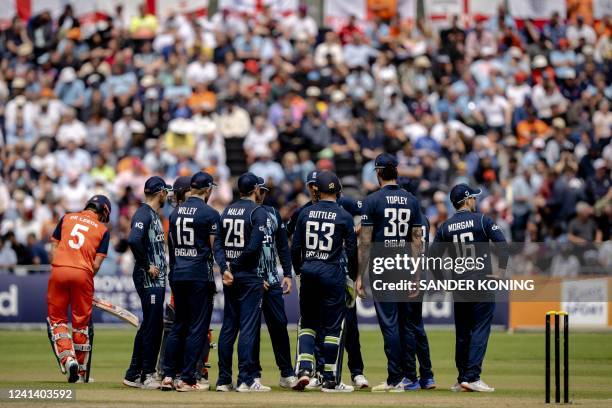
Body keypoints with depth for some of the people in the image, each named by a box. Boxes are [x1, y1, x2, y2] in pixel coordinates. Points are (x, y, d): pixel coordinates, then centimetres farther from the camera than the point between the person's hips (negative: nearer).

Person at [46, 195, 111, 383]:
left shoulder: (67, 218, 14)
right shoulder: (102, 230, 9)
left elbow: (54, 248, 8)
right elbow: (96, 264, 2)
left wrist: (56, 271, 11)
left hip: (59, 270, 1)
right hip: (83, 274, -1)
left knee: (56, 318, 8)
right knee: (81, 323, 10)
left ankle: (67, 358, -15)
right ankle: (82, 373, 17)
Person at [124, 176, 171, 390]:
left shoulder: (154, 214, 20)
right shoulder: (143, 213, -12)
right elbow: (133, 240, -27)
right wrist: (147, 266, -20)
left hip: (157, 278, 10)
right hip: (148, 278, -10)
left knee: (151, 325, 12)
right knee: (152, 324, -8)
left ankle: (134, 374, 17)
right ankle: (147, 375, -5)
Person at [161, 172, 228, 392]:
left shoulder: (175, 212, 11)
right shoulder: (209, 213, -7)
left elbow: (171, 245, 15)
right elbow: (216, 245, -13)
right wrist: (224, 269, -16)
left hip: (177, 275, 6)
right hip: (199, 274, -6)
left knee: (178, 325, 13)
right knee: (197, 327, -1)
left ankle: (168, 375, 8)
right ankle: (187, 379, -4)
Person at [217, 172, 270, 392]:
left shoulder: (227, 211, 11)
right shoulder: (258, 211, -8)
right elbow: (254, 246, -18)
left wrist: (227, 268, 7)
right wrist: (239, 265, -7)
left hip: (229, 276, 6)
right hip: (249, 276, -6)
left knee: (228, 326, 9)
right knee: (248, 327, -5)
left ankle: (224, 380, 9)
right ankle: (245, 380, -7)